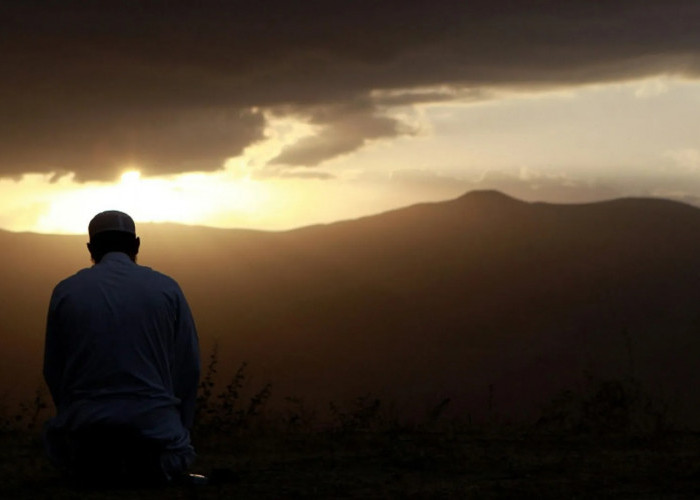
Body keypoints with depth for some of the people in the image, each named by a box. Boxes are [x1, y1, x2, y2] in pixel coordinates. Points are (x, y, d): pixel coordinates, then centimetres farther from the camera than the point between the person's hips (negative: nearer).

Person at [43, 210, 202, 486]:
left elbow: (54, 372, 8)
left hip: (84, 439, 0)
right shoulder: (167, 289, 3)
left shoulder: (66, 291, 5)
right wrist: (177, 436, 15)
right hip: (154, 430, 0)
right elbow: (188, 370, 3)